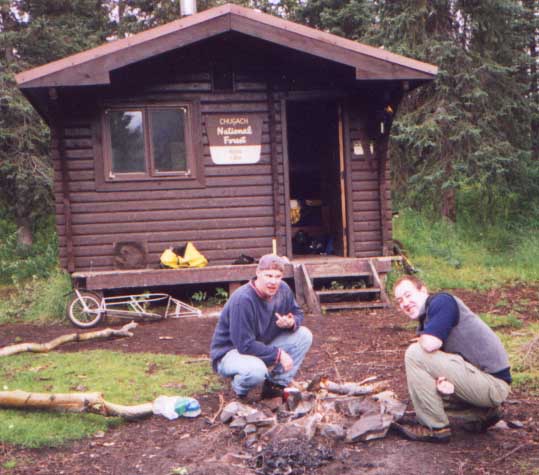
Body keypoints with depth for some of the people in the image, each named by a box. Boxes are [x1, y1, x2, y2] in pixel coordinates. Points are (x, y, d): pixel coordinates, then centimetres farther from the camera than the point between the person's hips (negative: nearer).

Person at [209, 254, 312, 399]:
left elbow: (297, 313, 9)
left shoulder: (282, 289, -8)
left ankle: (277, 384, 1)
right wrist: (278, 354, -25)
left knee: (304, 335, -7)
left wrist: (292, 323, -17)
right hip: (230, 352, -7)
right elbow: (244, 345, -29)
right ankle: (240, 387, -3)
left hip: (263, 347, 8)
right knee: (256, 370, -40)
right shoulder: (242, 300, -30)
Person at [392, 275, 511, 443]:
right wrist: (441, 380, -15)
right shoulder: (425, 321, 15)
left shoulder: (442, 301, -11)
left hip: (492, 383, -10)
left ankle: (435, 428, -7)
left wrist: (420, 340, -3)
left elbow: (430, 344, -27)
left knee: (415, 354, -16)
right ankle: (481, 414, 15)